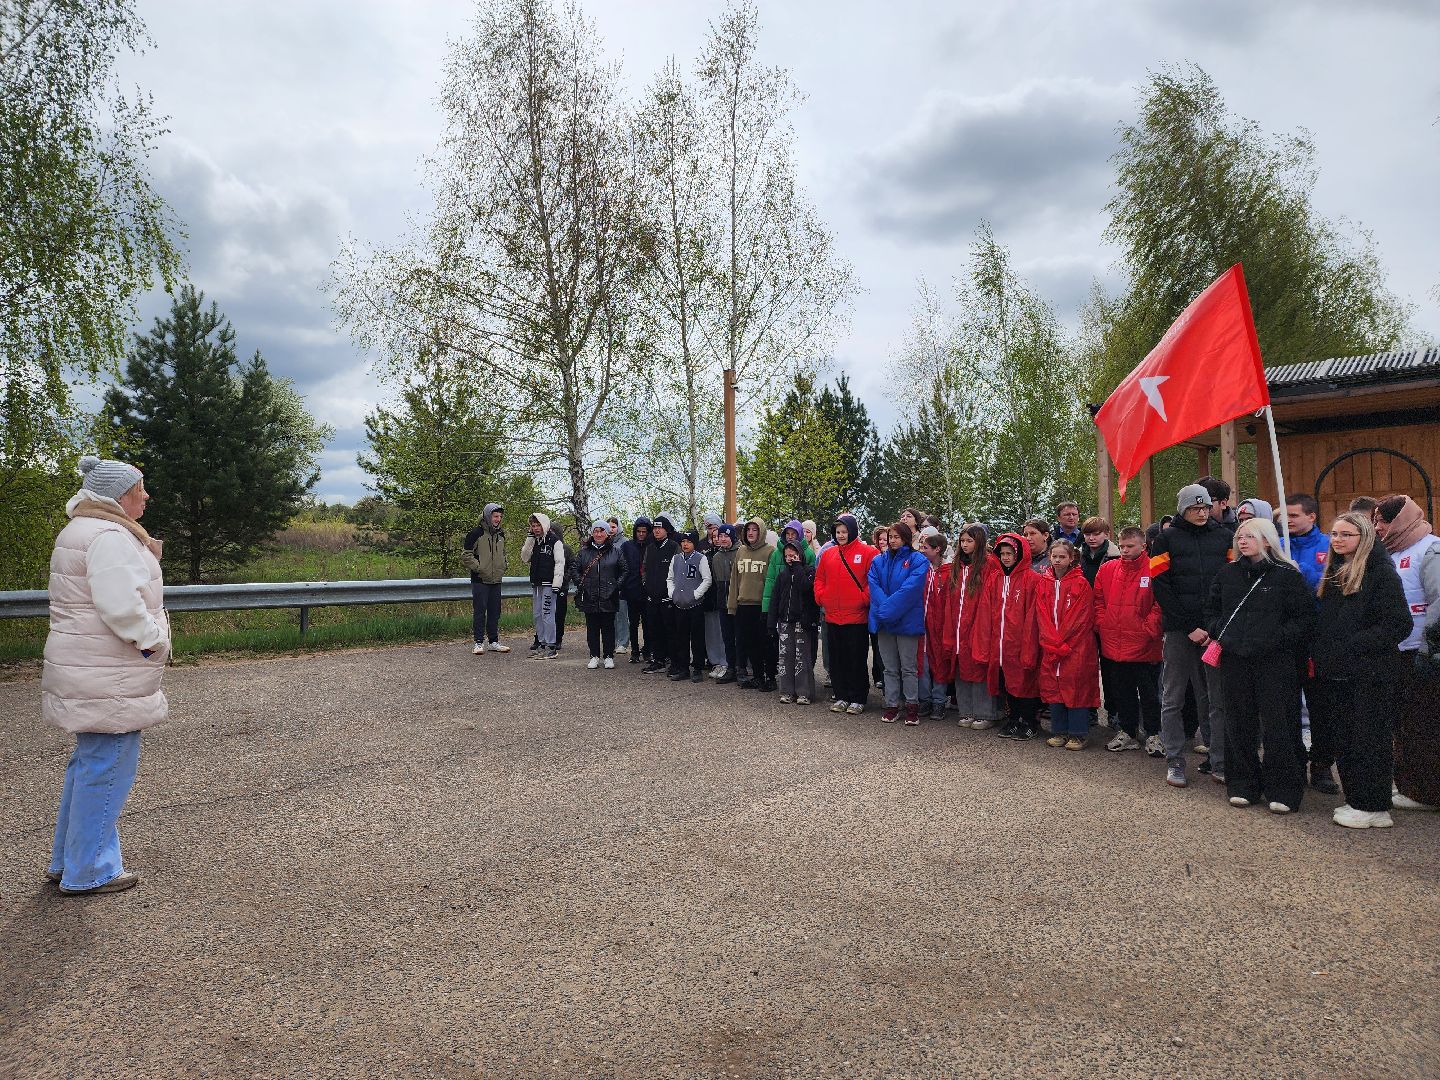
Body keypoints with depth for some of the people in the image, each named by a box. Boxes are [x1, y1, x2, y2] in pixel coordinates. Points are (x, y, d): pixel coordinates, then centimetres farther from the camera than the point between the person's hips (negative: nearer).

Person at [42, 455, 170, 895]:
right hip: (107, 679, -11)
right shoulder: (110, 537, -19)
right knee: (107, 767, -1)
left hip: (86, 672, 11)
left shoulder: (81, 531, 17)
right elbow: (123, 607, -27)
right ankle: (88, 872, 10)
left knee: (89, 763, 21)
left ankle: (67, 860, 33)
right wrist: (154, 639, -12)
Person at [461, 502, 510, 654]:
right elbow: (465, 555, -10)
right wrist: (478, 567, -15)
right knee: (479, 612, -3)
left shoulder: (500, 534, 12)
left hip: (496, 580, 7)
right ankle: (479, 643, 3)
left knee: (495, 612, 11)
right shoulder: (476, 533, -10)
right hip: (480, 580, -7)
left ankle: (494, 642, 19)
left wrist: (503, 565, 12)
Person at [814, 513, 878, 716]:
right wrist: (821, 597, 3)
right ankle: (841, 697, 21)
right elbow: (819, 578, 17)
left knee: (857, 659, 2)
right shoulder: (828, 554, 11)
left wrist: (864, 599, -12)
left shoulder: (868, 552, -4)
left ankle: (858, 699, 11)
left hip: (857, 617, -5)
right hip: (832, 616, 5)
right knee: (837, 659, 11)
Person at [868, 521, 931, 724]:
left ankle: (912, 707, 13)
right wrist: (883, 608, -17)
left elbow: (910, 588, -15)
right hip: (884, 621, 4)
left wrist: (889, 608, -19)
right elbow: (874, 586, -1)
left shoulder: (918, 560, -3)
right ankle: (891, 706, 17)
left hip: (907, 621, -4)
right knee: (890, 668, 11)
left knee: (908, 668, 3)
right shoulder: (879, 561, 11)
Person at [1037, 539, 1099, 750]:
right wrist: (1052, 642, -8)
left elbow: (1080, 618, -9)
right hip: (1050, 647, 4)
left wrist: (1062, 643, -13)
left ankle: (1077, 734, 8)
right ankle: (1059, 732, 18)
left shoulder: (1081, 584, -4)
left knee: (1076, 688, -2)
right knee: (1053, 687, 7)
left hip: (1076, 647, -4)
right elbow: (1042, 614, 3)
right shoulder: (1044, 583, 9)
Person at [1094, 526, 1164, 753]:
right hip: (1114, 644, 4)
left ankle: (1153, 735, 20)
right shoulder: (1108, 569, 5)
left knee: (1149, 692, 7)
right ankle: (1127, 733, 27)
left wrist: (1149, 629, -12)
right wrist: (1102, 624, 2)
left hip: (1144, 647, -4)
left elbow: (1160, 604, -9)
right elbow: (1099, 600, 11)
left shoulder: (1153, 570, -8)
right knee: (1122, 692, 15)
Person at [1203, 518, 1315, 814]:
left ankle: (1282, 790, 10)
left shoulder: (1287, 575, -2)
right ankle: (1243, 785, 20)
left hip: (1276, 662, -4)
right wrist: (1217, 633, 3)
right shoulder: (1227, 573, 10)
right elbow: (1211, 609, 18)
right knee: (1239, 723, 9)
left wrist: (1280, 638, -14)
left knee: (1278, 724, -1)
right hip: (1235, 660, 4)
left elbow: (1306, 616, -3)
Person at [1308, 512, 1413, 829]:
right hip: (1335, 673, 7)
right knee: (1343, 740, 12)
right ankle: (1355, 801, 22)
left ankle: (1373, 808, 9)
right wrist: (1318, 654, 8)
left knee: (1368, 740, 0)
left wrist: (1353, 646, -18)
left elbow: (1398, 624, -15)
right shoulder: (1334, 572, 15)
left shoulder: (1380, 572, -8)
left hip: (1369, 675, -7)